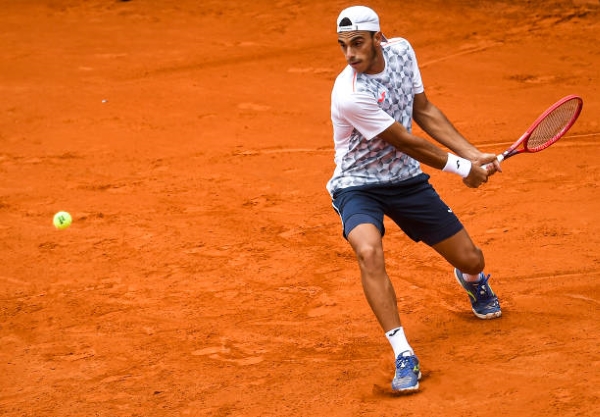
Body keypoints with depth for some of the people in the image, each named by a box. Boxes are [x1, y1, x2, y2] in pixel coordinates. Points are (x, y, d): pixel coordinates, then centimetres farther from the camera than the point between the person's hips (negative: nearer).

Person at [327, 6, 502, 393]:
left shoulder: (401, 50, -9)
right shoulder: (350, 96, -30)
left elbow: (424, 110, 5)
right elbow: (408, 143, -20)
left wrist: (473, 154, 0)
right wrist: (462, 169, -10)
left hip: (406, 179, 6)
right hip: (359, 186, -6)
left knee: (471, 260, 8)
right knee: (369, 252, -36)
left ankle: (472, 280, 49)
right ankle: (404, 356, -30)